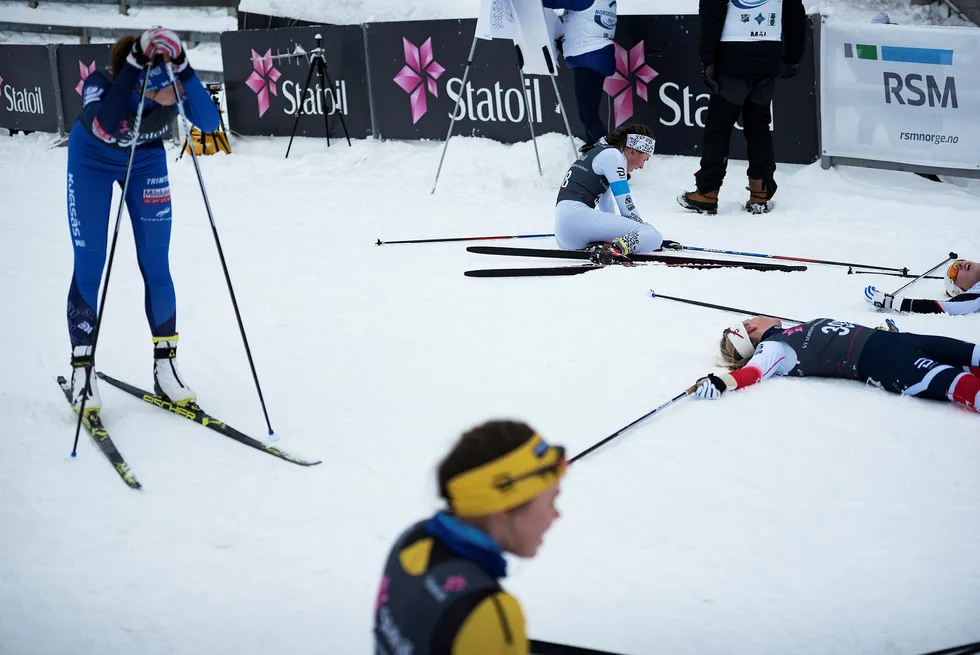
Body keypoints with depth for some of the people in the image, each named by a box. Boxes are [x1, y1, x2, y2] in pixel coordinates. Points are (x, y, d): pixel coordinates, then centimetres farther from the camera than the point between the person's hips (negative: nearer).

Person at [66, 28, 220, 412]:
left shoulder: (176, 85, -31)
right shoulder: (101, 85, -38)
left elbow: (209, 123, -43)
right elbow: (102, 127, -58)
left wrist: (183, 69, -51)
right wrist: (134, 65, -59)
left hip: (146, 161, 3)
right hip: (92, 162, -3)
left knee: (156, 266, 1)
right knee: (89, 266, -4)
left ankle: (165, 366, 10)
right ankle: (82, 370, 6)